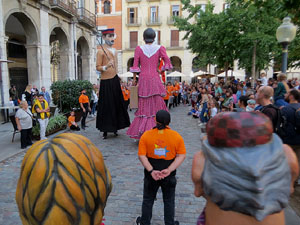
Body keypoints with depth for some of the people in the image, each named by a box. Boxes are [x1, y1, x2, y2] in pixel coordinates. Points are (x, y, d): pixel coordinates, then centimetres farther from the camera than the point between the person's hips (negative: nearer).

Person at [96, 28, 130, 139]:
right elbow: (98, 67, -9)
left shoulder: (114, 50, 16)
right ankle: (105, 131, 8)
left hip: (115, 80, 7)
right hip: (106, 81, -7)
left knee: (117, 104, 9)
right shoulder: (101, 51, -6)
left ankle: (115, 128, 22)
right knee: (106, 106, -3)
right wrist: (106, 67, -28)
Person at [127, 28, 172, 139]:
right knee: (157, 106, 6)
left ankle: (141, 131, 5)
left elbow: (135, 67, 0)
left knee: (144, 107, 10)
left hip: (143, 80, 1)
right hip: (155, 80, -1)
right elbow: (167, 63, -1)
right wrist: (160, 71, 12)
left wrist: (134, 80, 8)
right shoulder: (160, 48, 1)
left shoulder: (139, 49, 2)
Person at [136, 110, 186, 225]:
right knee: (169, 201, 21)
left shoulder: (146, 135, -11)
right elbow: (181, 155, -12)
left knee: (148, 200, 22)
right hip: (169, 176, 0)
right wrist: (169, 170, -17)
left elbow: (142, 155, -15)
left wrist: (151, 171, -18)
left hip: (151, 175, 1)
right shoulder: (176, 136, -10)